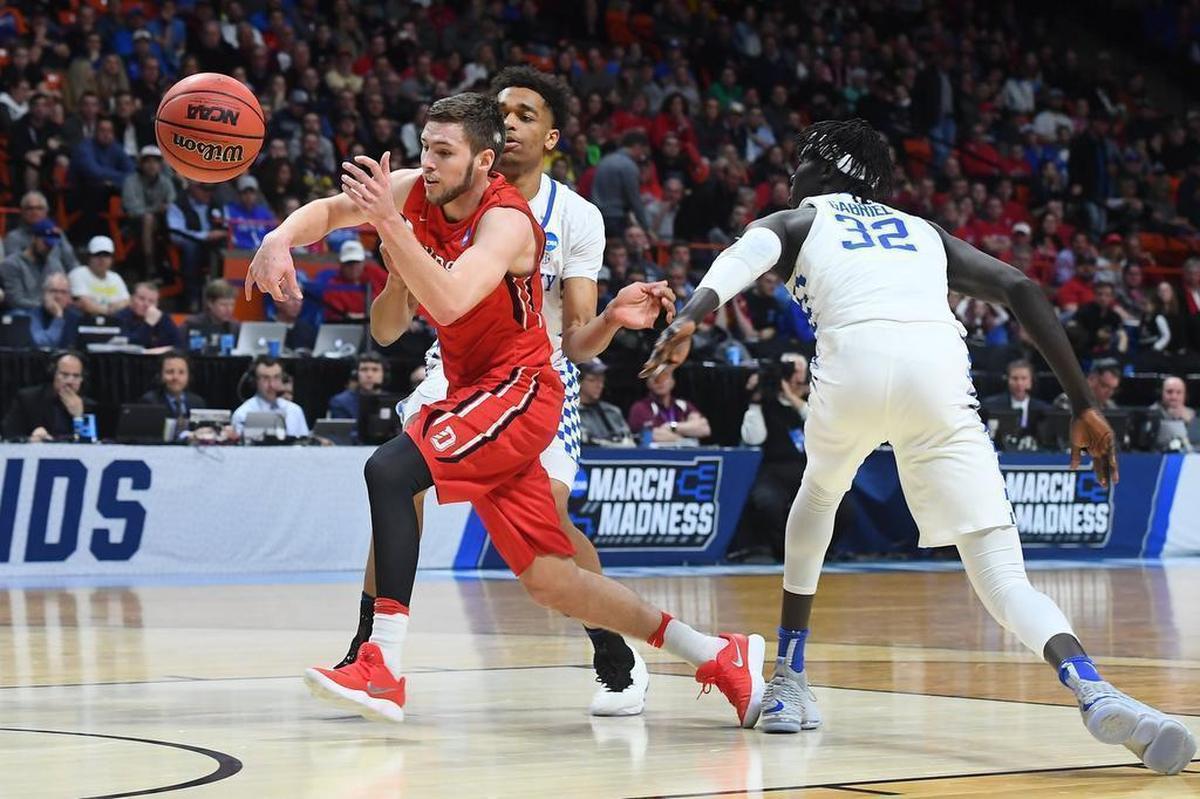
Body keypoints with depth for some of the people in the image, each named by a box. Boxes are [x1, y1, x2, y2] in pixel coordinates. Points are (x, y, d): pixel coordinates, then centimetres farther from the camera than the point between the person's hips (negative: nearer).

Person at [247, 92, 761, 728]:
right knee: (547, 579, 7)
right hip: (471, 388, 8)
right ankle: (719, 657, 17)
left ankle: (383, 669, -27)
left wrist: (389, 223, -41)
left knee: (390, 470, -27)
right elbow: (328, 211, 1)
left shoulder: (506, 220, -21)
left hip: (518, 390, -8)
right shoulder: (414, 191, 0)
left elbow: (450, 302, -36)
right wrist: (281, 239, -20)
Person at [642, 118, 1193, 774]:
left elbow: (744, 255, 5)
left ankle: (788, 681, 33)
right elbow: (1021, 290, 24)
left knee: (820, 492, 34)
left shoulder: (795, 222, 30)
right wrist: (1083, 406, 23)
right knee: (1001, 577, -2)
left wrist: (690, 317, -14)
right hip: (940, 370, 1)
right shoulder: (925, 232, 37)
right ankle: (1092, 690, -31)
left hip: (854, 363, -1)